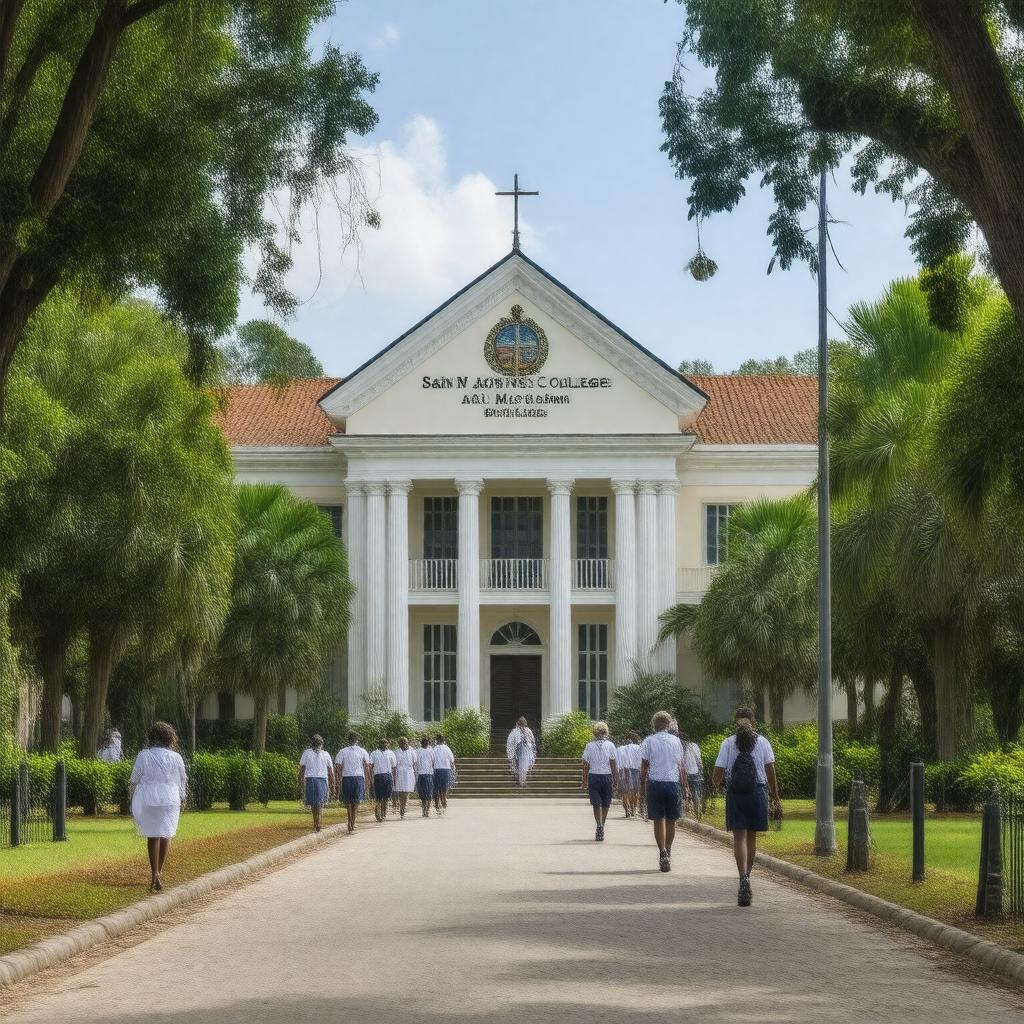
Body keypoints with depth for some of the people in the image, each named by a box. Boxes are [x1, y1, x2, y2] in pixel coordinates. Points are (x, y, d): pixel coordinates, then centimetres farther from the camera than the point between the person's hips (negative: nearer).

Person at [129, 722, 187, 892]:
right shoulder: (176, 758, -1)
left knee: (152, 836, 6)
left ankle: (155, 875, -6)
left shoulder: (143, 756, -3)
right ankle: (158, 872, 14)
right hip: (170, 800, 0)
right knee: (165, 836, 12)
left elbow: (134, 781, 1)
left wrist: (132, 801, 12)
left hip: (147, 800, 0)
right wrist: (181, 801, 20)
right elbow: (182, 783, 6)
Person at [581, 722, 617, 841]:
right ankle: (601, 829, 24)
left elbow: (585, 765, 0)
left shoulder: (589, 746, -1)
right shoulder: (610, 745, -2)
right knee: (605, 804, 14)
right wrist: (615, 781, 1)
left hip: (593, 776, 0)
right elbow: (613, 764, -3)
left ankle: (599, 825, -22)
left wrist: (585, 781, 7)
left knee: (596, 804, 0)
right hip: (607, 776, 0)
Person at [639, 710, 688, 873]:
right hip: (673, 782, 1)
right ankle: (668, 852, 20)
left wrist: (642, 784, 8)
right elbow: (680, 766, 6)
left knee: (658, 820, 0)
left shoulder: (648, 741, -1)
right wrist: (684, 785, 12)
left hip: (655, 783, -1)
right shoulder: (675, 741, 5)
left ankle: (663, 852, -14)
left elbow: (644, 765, -2)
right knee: (671, 820, 12)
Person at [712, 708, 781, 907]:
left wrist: (717, 784, 20)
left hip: (735, 793, -1)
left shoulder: (728, 743, 0)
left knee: (739, 837, -4)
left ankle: (744, 878, -23)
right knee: (751, 836, 14)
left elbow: (718, 774, -2)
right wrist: (775, 796, 6)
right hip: (758, 791, 2)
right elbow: (770, 770, -1)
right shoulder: (762, 742, 3)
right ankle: (746, 879, 24)